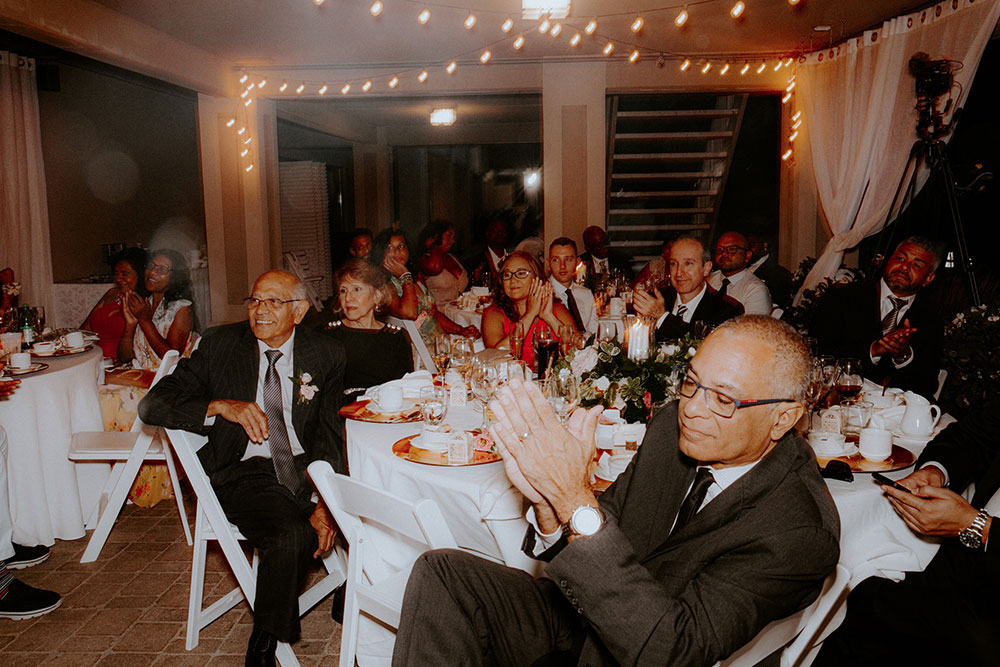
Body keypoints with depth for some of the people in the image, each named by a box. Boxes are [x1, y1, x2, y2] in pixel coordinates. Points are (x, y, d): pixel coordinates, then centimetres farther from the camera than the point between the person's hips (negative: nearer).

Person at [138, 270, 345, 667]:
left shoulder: (326, 355, 5)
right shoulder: (220, 344, 3)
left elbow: (330, 436, 2)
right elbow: (152, 406, -2)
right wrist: (221, 406, -18)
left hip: (306, 469, 2)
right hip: (244, 472, -2)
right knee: (290, 535, -31)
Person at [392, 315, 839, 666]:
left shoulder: (801, 530, -25)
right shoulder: (672, 427, -7)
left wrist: (577, 502, -39)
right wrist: (550, 504, -27)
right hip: (585, 614, 6)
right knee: (442, 571, -14)